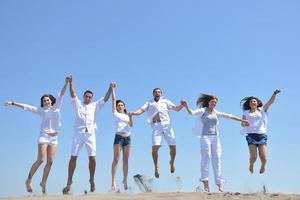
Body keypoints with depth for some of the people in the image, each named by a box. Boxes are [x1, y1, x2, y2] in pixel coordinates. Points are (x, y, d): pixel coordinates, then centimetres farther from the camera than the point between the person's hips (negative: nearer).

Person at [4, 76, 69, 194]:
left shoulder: (56, 107, 11)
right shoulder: (40, 110, 6)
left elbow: (61, 95, 5)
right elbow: (26, 107, 3)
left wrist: (66, 82, -2)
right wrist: (13, 103, -2)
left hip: (54, 137, 3)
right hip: (44, 136, -3)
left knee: (50, 161, -1)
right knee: (40, 160, -11)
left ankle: (43, 182, 12)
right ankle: (29, 180, 2)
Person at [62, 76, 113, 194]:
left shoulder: (95, 105, 16)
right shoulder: (78, 104, 13)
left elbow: (105, 99, 9)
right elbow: (73, 95, -1)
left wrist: (110, 88, -3)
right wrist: (71, 83, -13)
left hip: (90, 134, 1)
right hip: (78, 133, -1)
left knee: (92, 158, -3)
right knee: (73, 157, -4)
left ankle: (92, 180, 10)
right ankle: (69, 182, 1)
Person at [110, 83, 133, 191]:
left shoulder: (127, 115, 19)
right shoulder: (115, 114, 9)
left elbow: (131, 125, 6)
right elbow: (113, 100, 3)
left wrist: (130, 117, -10)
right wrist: (112, 88, -1)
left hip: (127, 138, 4)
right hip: (118, 137, -4)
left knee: (125, 160, 5)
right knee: (116, 159, -9)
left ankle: (125, 181, 11)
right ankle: (113, 182, -11)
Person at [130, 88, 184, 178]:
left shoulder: (165, 101, 20)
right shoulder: (149, 103, 21)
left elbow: (176, 108, 12)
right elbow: (141, 110, 9)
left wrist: (182, 105, -10)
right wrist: (134, 113, -12)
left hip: (167, 125, 1)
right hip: (156, 127, -1)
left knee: (173, 147, 0)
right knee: (155, 147, -13)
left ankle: (172, 163, 27)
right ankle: (156, 168, 3)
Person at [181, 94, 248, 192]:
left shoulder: (217, 113, 14)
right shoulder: (202, 111, 1)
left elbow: (229, 116, 17)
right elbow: (192, 112, -15)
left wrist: (242, 120, 18)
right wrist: (186, 106, -34)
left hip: (215, 138, 5)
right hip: (205, 137, -5)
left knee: (217, 160, 3)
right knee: (206, 158, -11)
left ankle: (219, 184, 6)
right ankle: (205, 182, -11)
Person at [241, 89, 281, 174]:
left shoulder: (262, 110, 15)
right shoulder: (246, 112, 14)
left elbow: (270, 102, 4)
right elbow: (242, 124, 9)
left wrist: (275, 93, -11)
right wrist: (244, 123, -15)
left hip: (262, 135, 1)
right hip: (251, 135, -1)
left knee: (263, 158, -7)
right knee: (253, 157, -12)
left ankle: (262, 167, 28)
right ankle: (251, 167, 22)